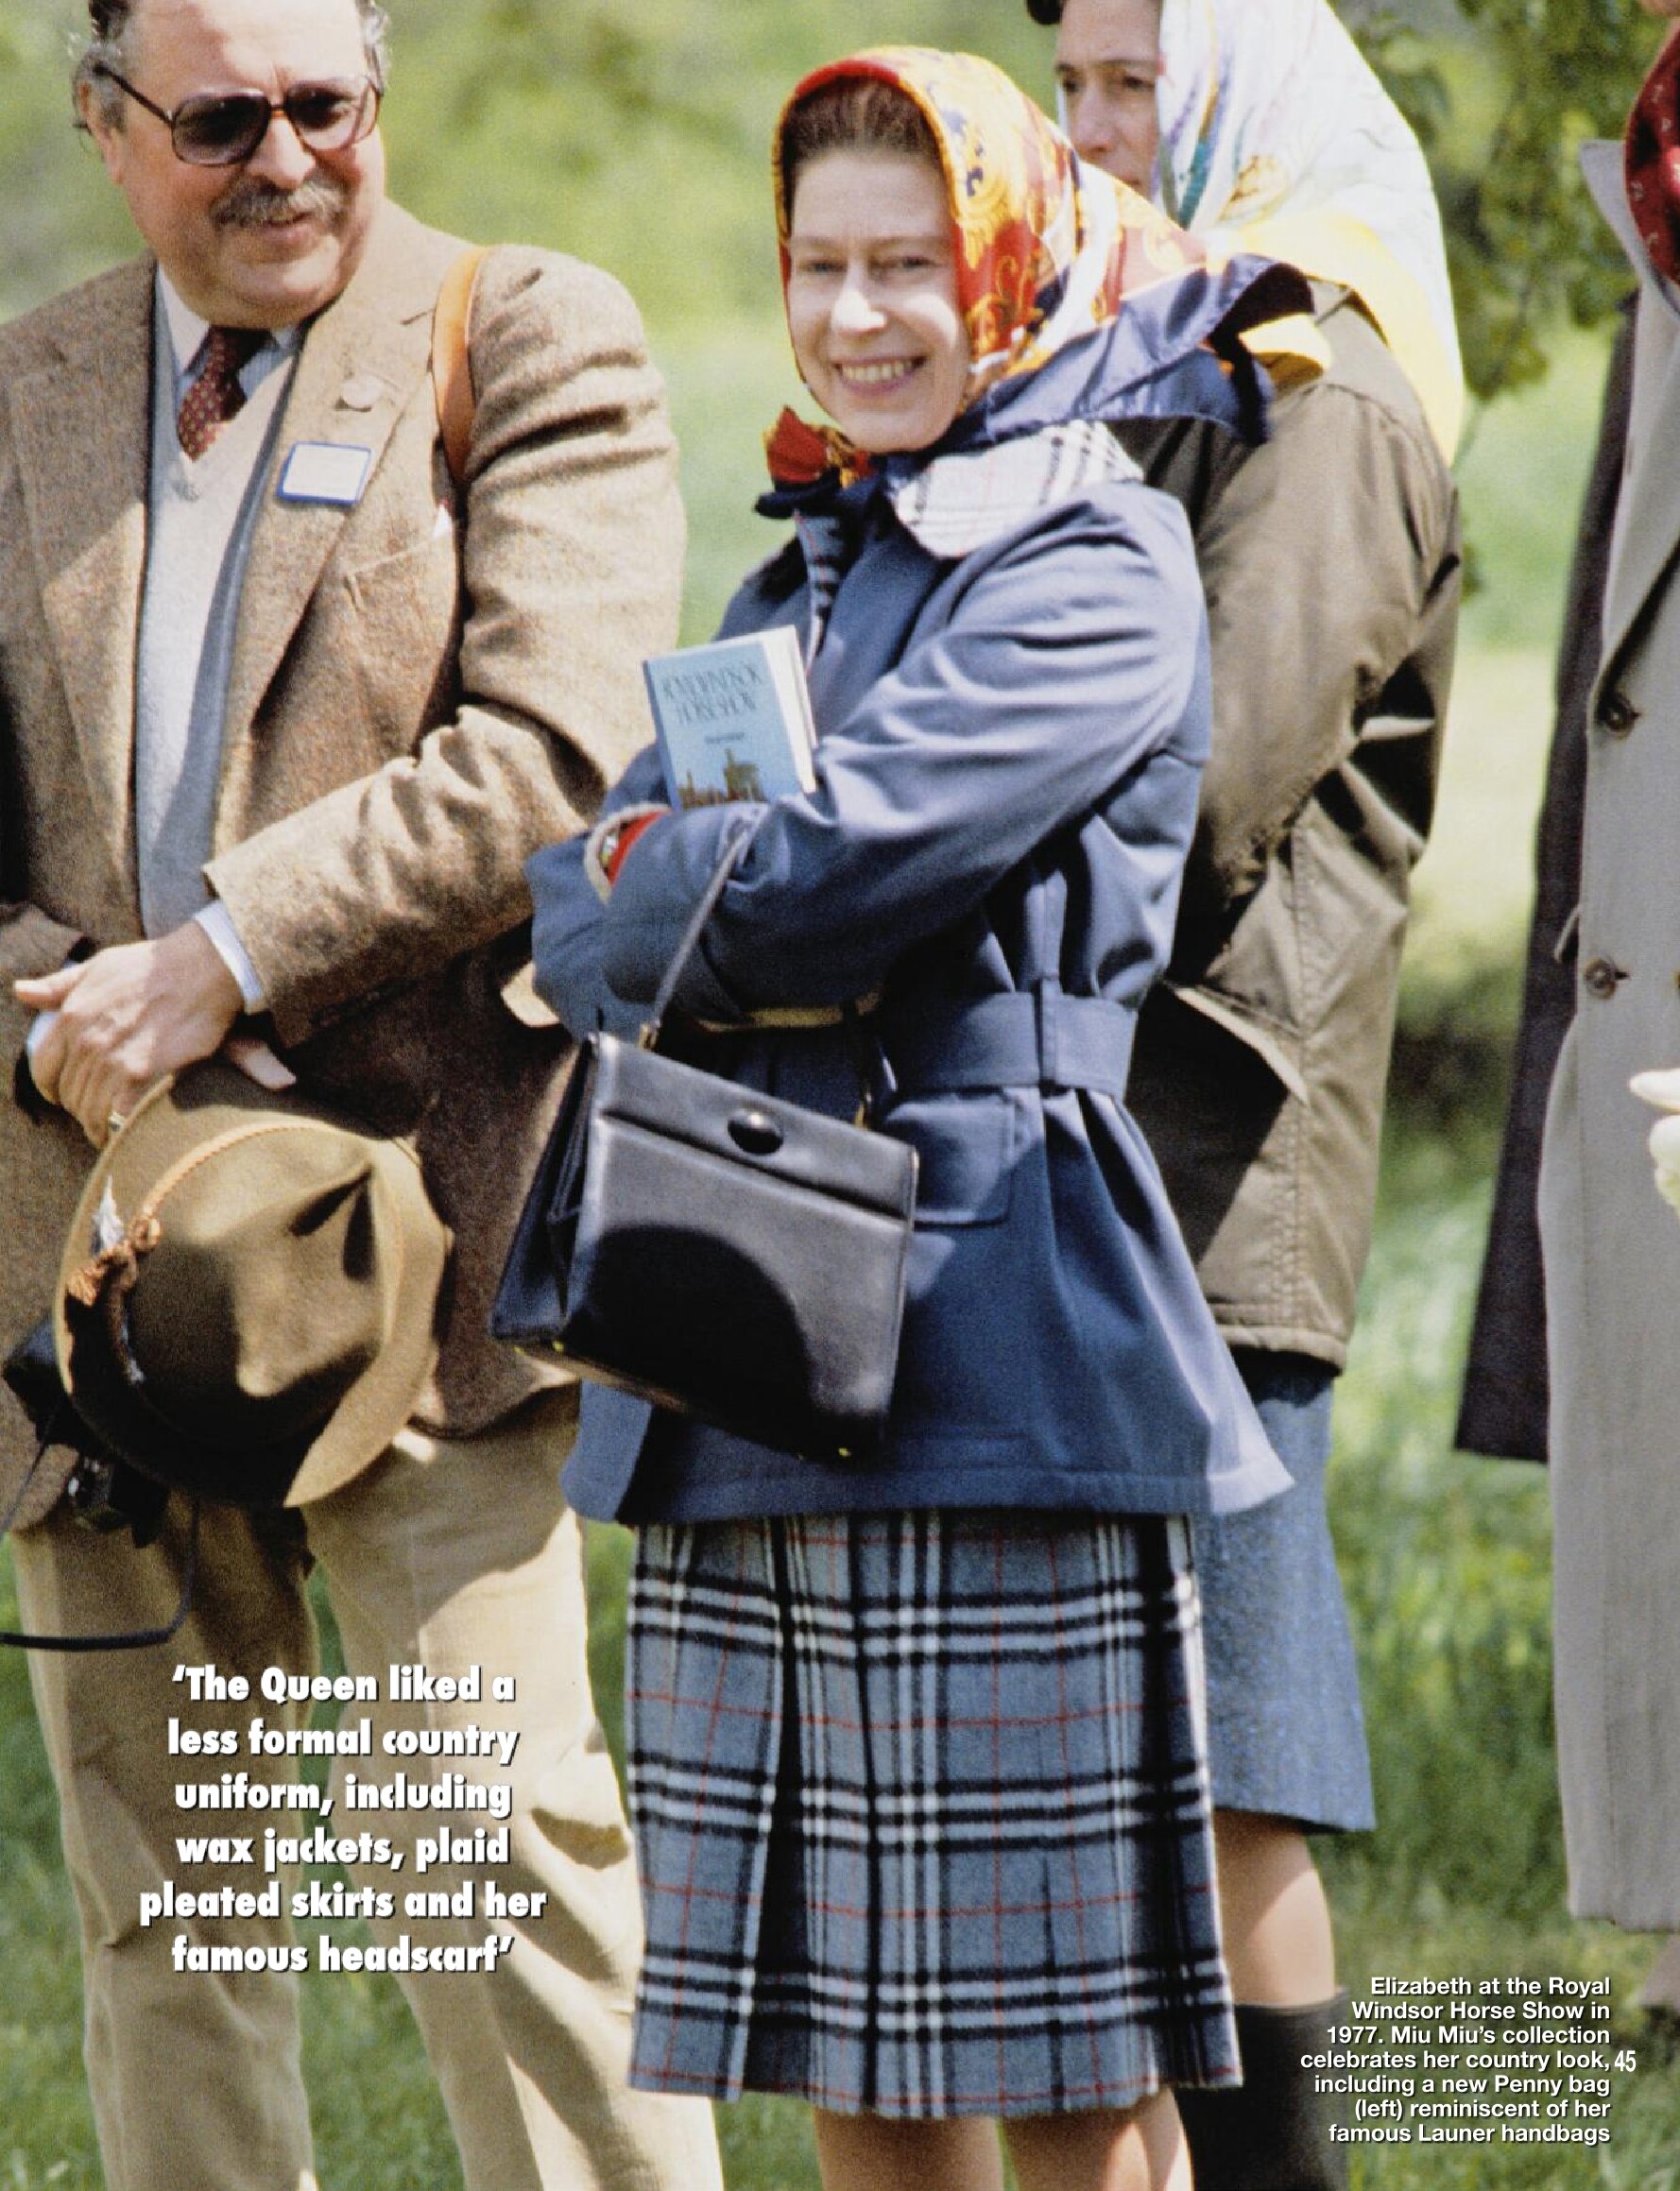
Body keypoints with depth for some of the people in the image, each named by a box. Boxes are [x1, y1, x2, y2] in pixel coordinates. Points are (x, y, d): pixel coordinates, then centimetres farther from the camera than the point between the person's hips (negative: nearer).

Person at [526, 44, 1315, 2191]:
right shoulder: (796, 579, 21)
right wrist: (694, 910, -10)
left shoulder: (1094, 572, -4)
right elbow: (581, 895, 11)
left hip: (985, 1358, -8)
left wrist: (636, 912, 2)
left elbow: (839, 862, -17)